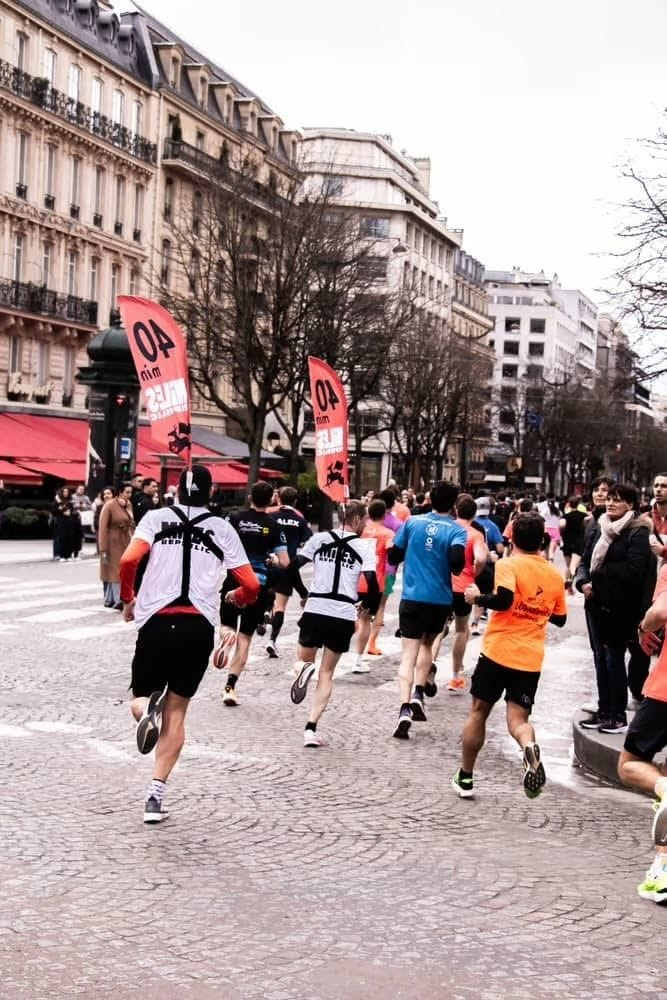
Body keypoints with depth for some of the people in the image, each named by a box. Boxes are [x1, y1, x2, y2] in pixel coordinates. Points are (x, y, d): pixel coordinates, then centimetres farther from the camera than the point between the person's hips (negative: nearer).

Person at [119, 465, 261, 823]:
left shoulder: (157, 517, 7)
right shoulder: (222, 528, 10)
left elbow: (128, 561, -8)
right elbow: (251, 585, 7)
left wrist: (128, 599, 10)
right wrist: (236, 597, 31)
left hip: (156, 622, -1)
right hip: (199, 628, 1)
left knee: (140, 698, 18)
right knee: (176, 713, 12)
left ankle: (148, 709, -20)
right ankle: (155, 796, 3)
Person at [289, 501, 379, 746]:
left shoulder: (319, 539, 5)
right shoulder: (365, 547, 0)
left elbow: (293, 567, 2)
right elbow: (372, 581, -10)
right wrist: (373, 608, 7)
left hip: (315, 610, 1)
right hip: (344, 615, -1)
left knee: (303, 660, 22)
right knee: (326, 674, 11)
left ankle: (304, 668, -17)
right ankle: (311, 729, -2)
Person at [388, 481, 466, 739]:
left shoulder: (412, 522, 4)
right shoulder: (456, 530, -3)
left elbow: (394, 556, 7)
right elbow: (457, 560, -19)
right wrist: (456, 567, 3)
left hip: (412, 597, 0)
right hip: (440, 600, 0)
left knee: (409, 654, -2)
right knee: (427, 644, 25)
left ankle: (405, 709, -19)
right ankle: (418, 693, 7)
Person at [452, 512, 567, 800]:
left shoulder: (508, 565, -6)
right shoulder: (554, 575, 10)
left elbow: (503, 600, -23)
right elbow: (559, 619, 18)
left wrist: (477, 597, -7)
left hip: (498, 651, -3)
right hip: (531, 658, 3)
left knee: (479, 711, 14)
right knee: (518, 718, 1)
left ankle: (465, 777, 22)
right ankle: (529, 749, -34)